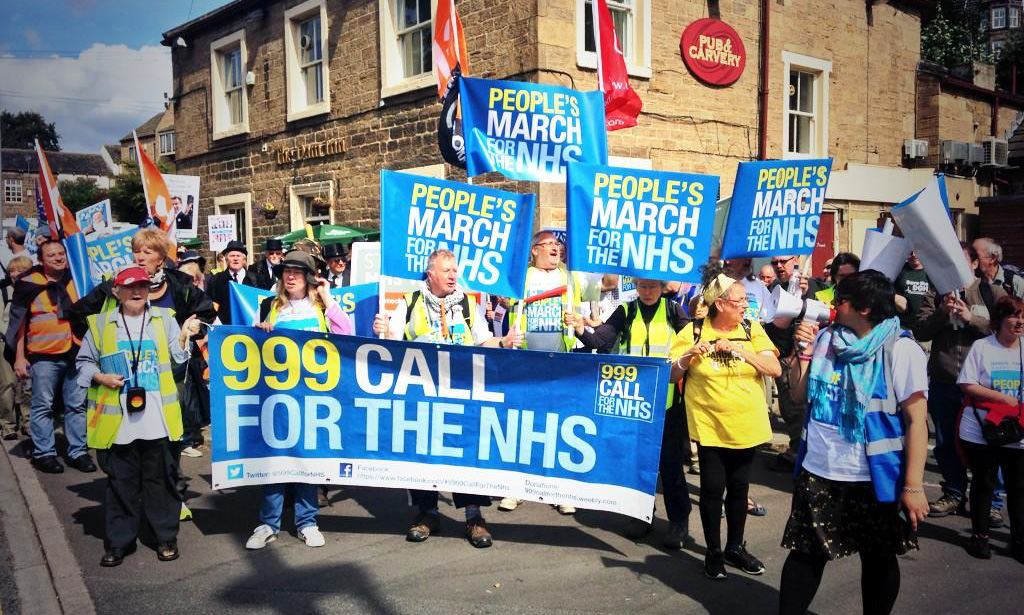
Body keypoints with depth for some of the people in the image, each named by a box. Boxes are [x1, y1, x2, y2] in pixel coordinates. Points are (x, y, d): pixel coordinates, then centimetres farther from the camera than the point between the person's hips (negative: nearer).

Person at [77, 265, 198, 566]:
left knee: (161, 478, 8)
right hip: (118, 421, 0)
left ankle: (166, 536, 19)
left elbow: (177, 358, 5)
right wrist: (101, 377, -5)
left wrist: (183, 336, -11)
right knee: (121, 481, 7)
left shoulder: (164, 318, 9)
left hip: (158, 419, 0)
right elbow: (84, 363, 12)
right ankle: (119, 541, 20)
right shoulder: (100, 324, 8)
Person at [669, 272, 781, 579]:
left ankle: (736, 547, 31)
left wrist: (739, 349, -18)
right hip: (710, 426, -3)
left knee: (739, 488, 14)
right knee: (713, 489, 2)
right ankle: (713, 552, 19)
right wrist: (689, 355, -23)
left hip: (746, 425, 3)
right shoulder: (693, 331, -6)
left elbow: (775, 369, -8)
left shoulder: (752, 329, 1)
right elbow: (671, 376, -4)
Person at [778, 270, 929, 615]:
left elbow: (916, 421, -12)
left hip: (874, 480, -4)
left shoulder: (901, 351, -11)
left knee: (878, 559, 14)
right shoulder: (825, 340, 4)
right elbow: (799, 395, 12)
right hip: (817, 473, 4)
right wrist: (803, 352, -4)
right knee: (805, 553, 10)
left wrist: (913, 486, -15)